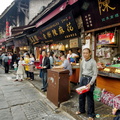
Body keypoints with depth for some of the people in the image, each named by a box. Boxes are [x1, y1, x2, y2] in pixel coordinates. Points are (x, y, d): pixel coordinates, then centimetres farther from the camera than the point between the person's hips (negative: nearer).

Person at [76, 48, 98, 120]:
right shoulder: (83, 61, 7)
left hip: (89, 79, -6)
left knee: (89, 97, 2)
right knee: (81, 96, 16)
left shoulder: (93, 62, -12)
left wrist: (90, 83, -19)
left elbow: (95, 74, -13)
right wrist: (80, 80, 16)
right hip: (83, 78, 6)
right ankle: (81, 110, 37)